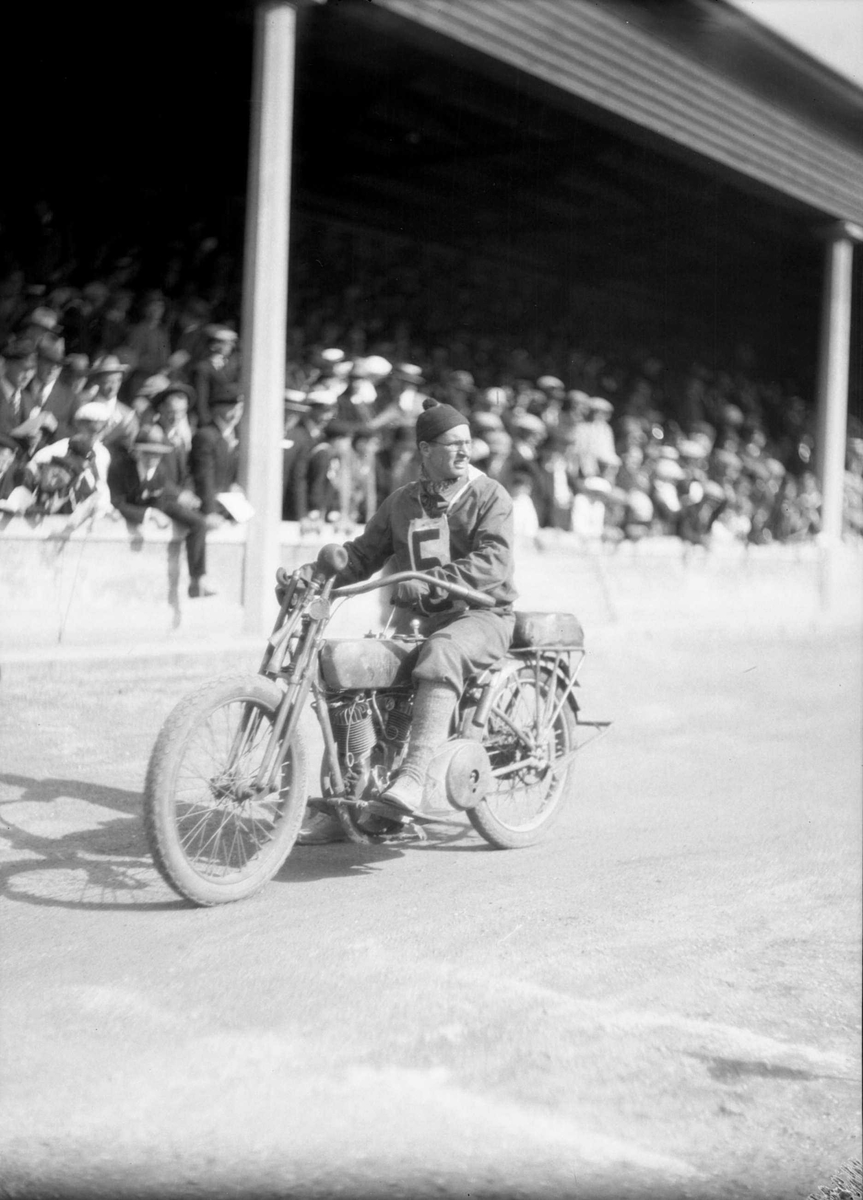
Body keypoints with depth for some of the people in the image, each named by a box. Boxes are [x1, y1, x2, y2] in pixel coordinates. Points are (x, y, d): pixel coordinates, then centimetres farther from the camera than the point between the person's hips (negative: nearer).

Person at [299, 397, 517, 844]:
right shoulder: (401, 501, 15)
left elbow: (492, 561, -15)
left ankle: (413, 778, -48)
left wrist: (429, 582, -29)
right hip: (415, 620, 5)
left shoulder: (489, 496, 0)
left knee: (439, 655, -38)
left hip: (481, 615, -5)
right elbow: (364, 553, 13)